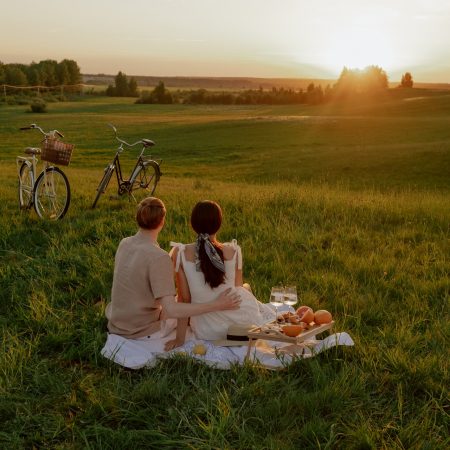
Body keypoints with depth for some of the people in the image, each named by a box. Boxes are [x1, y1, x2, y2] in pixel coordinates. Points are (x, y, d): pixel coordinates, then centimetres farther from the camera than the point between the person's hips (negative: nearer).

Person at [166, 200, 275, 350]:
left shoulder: (180, 254, -14)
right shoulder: (233, 252, -13)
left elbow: (184, 298, -11)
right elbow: (238, 287, 1)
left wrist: (180, 338, -2)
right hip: (239, 323, -2)